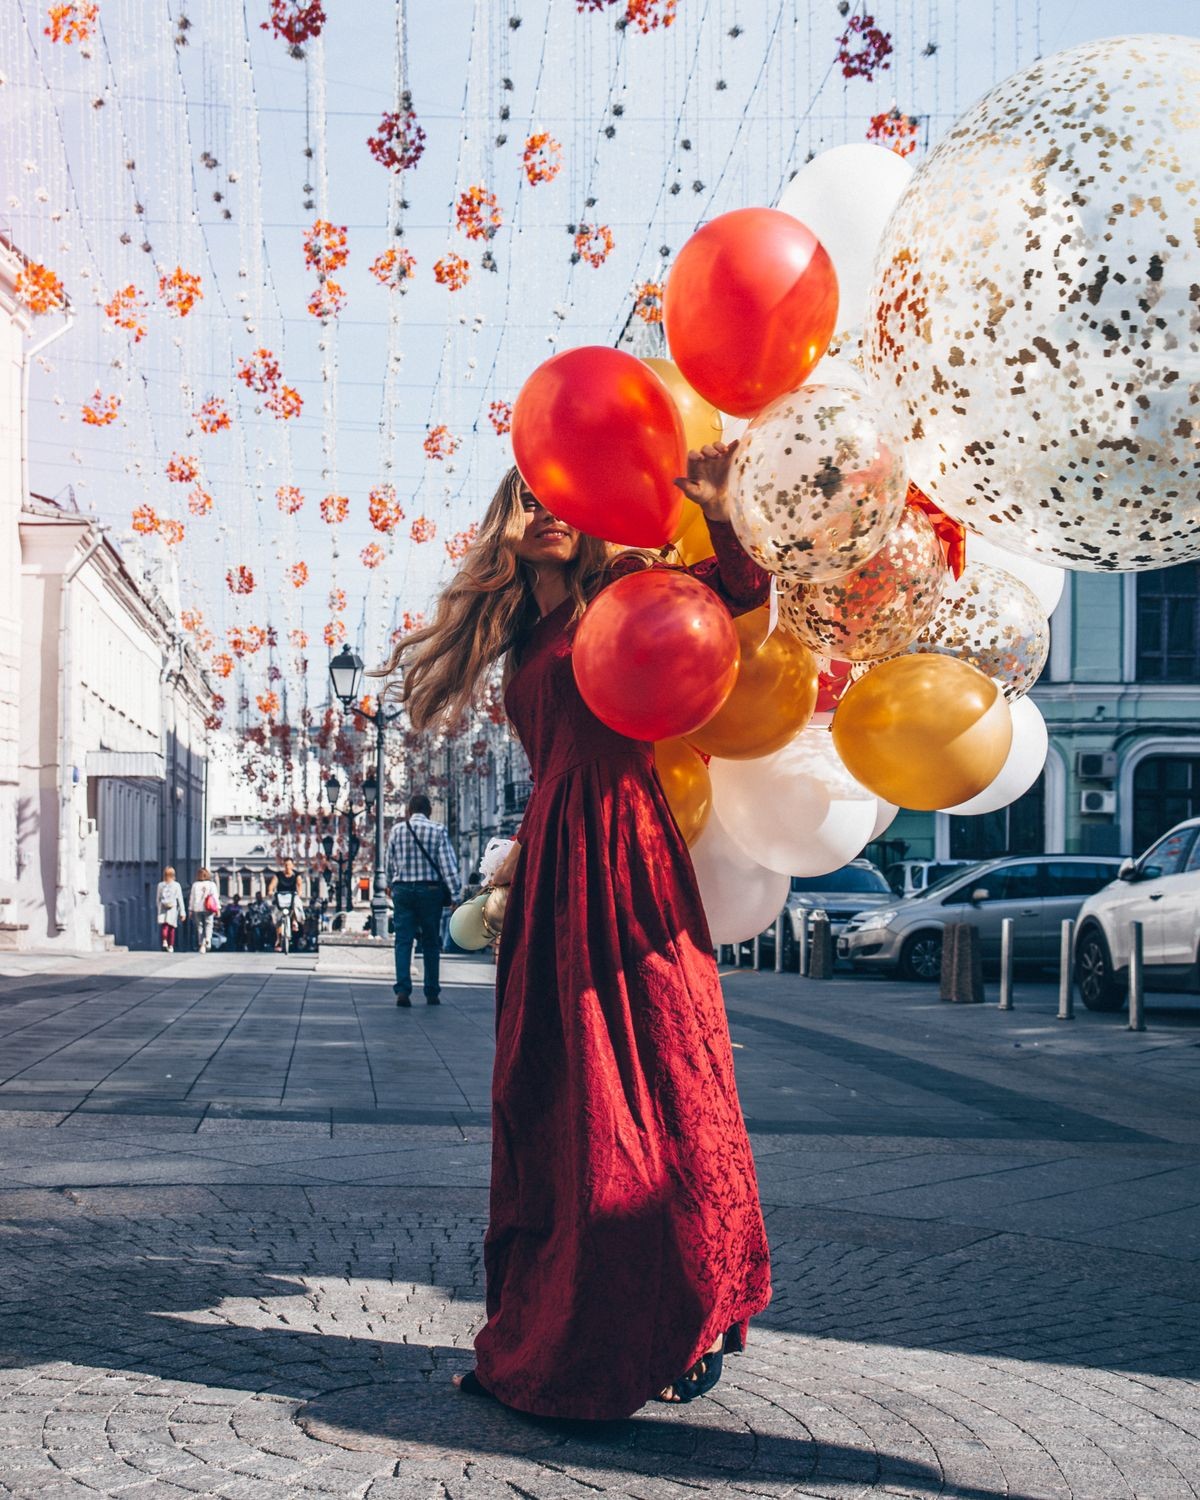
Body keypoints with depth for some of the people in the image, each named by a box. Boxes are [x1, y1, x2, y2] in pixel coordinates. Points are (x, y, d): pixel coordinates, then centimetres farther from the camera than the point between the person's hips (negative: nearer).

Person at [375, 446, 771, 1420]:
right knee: (550, 1096, 7)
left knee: (650, 1080, -5)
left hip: (624, 863, -7)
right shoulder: (526, 643, 21)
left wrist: (721, 515, -27)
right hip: (552, 870, 7)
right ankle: (548, 1335, 15)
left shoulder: (622, 590, 3)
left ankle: (690, 1326, 4)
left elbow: (741, 594, -12)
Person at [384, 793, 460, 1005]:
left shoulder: (397, 830, 4)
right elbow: (448, 864, -7)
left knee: (403, 941, 0)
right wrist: (454, 894, -6)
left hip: (402, 890, 1)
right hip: (430, 890, -1)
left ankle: (402, 990, -15)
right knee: (431, 944, 8)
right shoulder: (438, 831, -3)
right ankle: (432, 993, 10)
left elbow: (390, 864, 10)